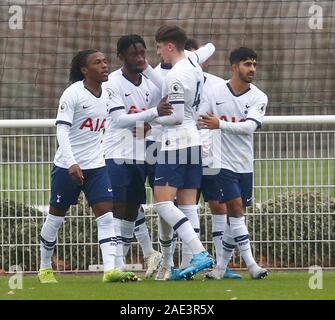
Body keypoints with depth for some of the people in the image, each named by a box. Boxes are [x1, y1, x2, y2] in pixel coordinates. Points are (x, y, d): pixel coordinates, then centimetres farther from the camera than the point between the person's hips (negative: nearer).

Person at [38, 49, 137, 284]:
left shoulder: (106, 95, 7)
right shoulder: (73, 94, -13)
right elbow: (62, 130, -19)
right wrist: (71, 163, -28)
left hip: (96, 166, 5)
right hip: (67, 166, -5)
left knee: (106, 214, -10)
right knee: (57, 216, 8)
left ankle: (110, 269, -18)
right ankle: (45, 268, 24)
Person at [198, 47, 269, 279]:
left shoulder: (259, 98, -1)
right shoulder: (214, 91, -3)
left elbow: (250, 127, -17)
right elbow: (199, 120, 7)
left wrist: (220, 124, -26)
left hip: (245, 164, 3)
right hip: (222, 162, -3)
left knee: (237, 216, 6)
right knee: (235, 208, -12)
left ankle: (221, 267, 16)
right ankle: (251, 264, -13)